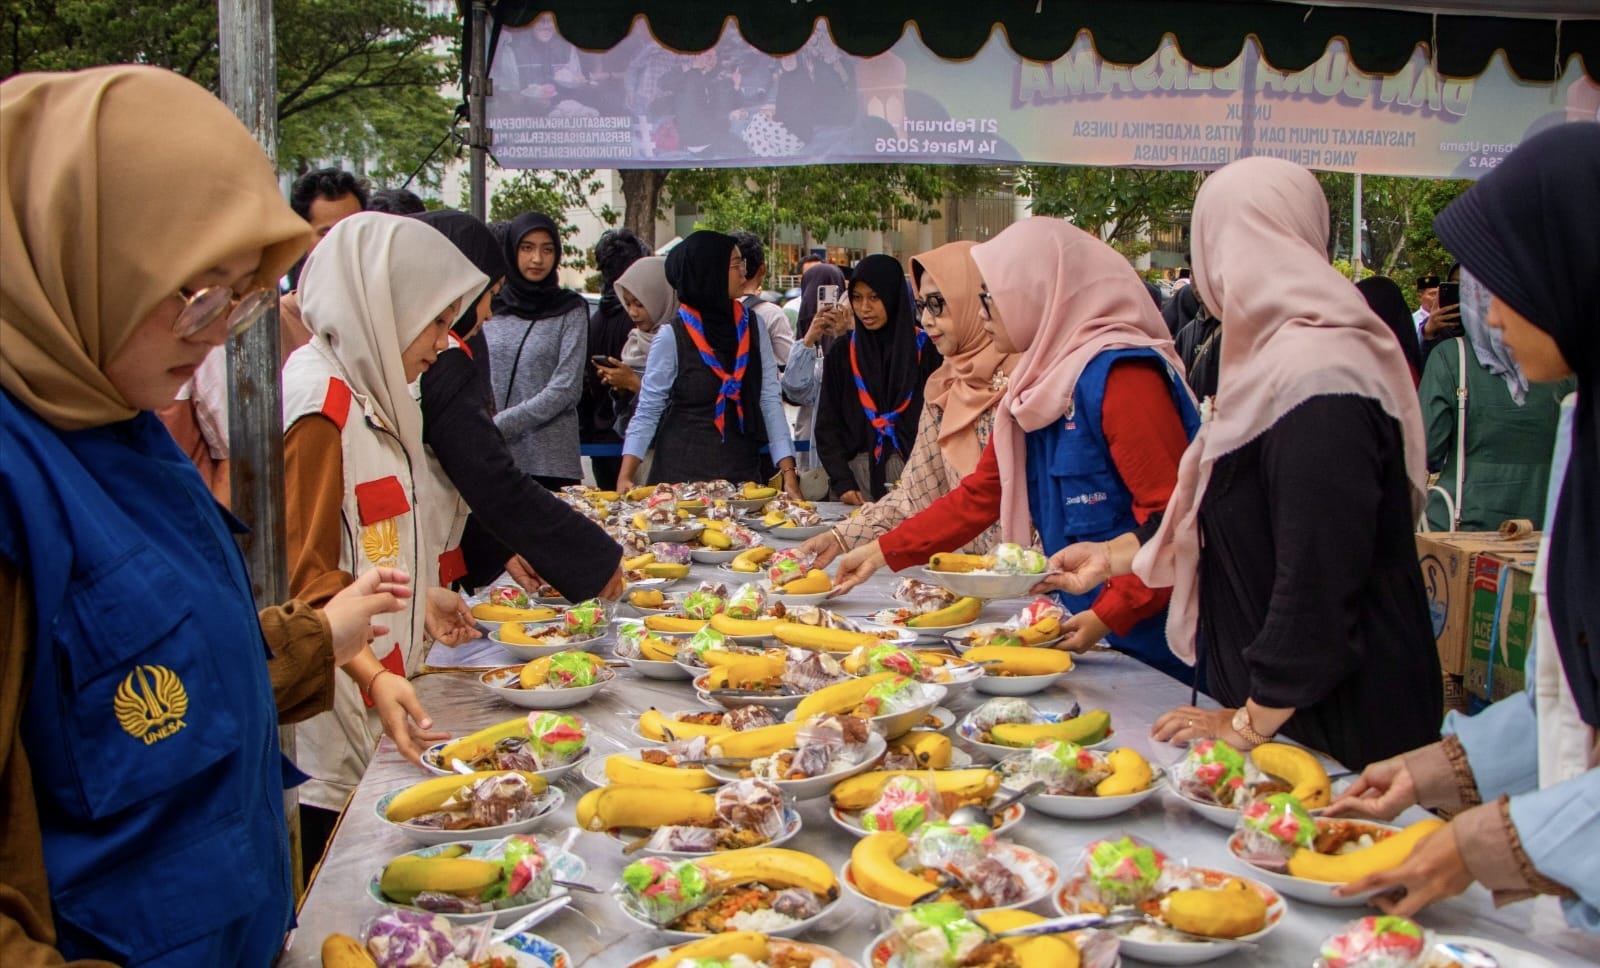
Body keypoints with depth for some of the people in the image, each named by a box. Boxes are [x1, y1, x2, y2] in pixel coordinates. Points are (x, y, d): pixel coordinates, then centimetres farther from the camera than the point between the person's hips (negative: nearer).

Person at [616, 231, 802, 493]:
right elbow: (647, 411, -4)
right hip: (682, 475, -3)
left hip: (742, 472, 3)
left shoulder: (753, 329, 3)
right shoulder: (672, 337, -7)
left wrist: (788, 473, -8)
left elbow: (770, 401, 0)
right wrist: (625, 477, -14)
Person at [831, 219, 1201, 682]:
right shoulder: (1037, 384, 11)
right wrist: (882, 552, 13)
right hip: (1088, 629, 8)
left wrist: (1108, 615, -23)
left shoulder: (1119, 375, -18)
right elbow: (979, 495, 16)